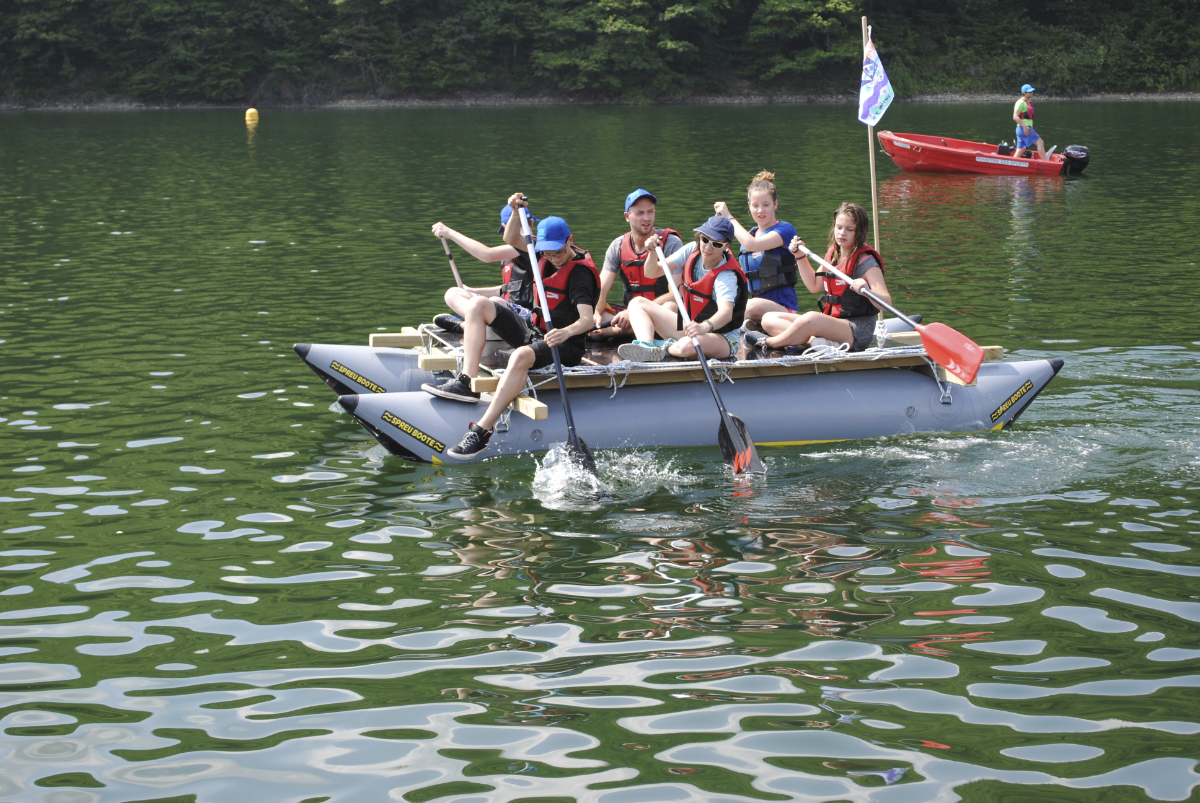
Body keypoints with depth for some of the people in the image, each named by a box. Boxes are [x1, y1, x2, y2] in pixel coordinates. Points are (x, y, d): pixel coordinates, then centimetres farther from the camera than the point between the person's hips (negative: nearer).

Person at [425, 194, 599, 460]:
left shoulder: (579, 273, -19)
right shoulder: (548, 253, 5)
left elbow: (587, 318, -31)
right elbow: (512, 239, 14)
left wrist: (567, 331, -52)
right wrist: (516, 211, -5)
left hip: (564, 346, -9)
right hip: (532, 329, 9)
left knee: (521, 356, -41)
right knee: (478, 305, -2)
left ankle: (481, 431, -45)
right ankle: (466, 383, -18)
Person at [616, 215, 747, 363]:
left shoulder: (726, 276, -24)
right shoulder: (692, 250, -3)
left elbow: (727, 312, -42)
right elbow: (652, 272, 1)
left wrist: (705, 327, -62)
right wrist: (653, 252, -21)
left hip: (721, 338, -8)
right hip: (687, 326, 8)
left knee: (687, 346, -43)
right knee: (638, 303, -2)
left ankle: (662, 349, -9)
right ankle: (645, 347, -29)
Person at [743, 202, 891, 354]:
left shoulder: (866, 262, -11)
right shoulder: (832, 254, 12)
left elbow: (886, 302, -20)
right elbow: (814, 286, 27)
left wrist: (867, 291, -40)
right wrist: (801, 256, 19)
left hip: (858, 330, -9)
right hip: (832, 322, 9)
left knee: (811, 318, -39)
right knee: (769, 319, 0)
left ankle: (769, 343, -14)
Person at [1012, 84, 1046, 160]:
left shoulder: (1028, 102, 23)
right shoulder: (1021, 102, -8)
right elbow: (1015, 117, -17)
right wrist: (1024, 127, -24)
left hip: (1026, 128, 10)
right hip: (1023, 128, -10)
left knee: (1018, 154, 7)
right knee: (1040, 142, -16)